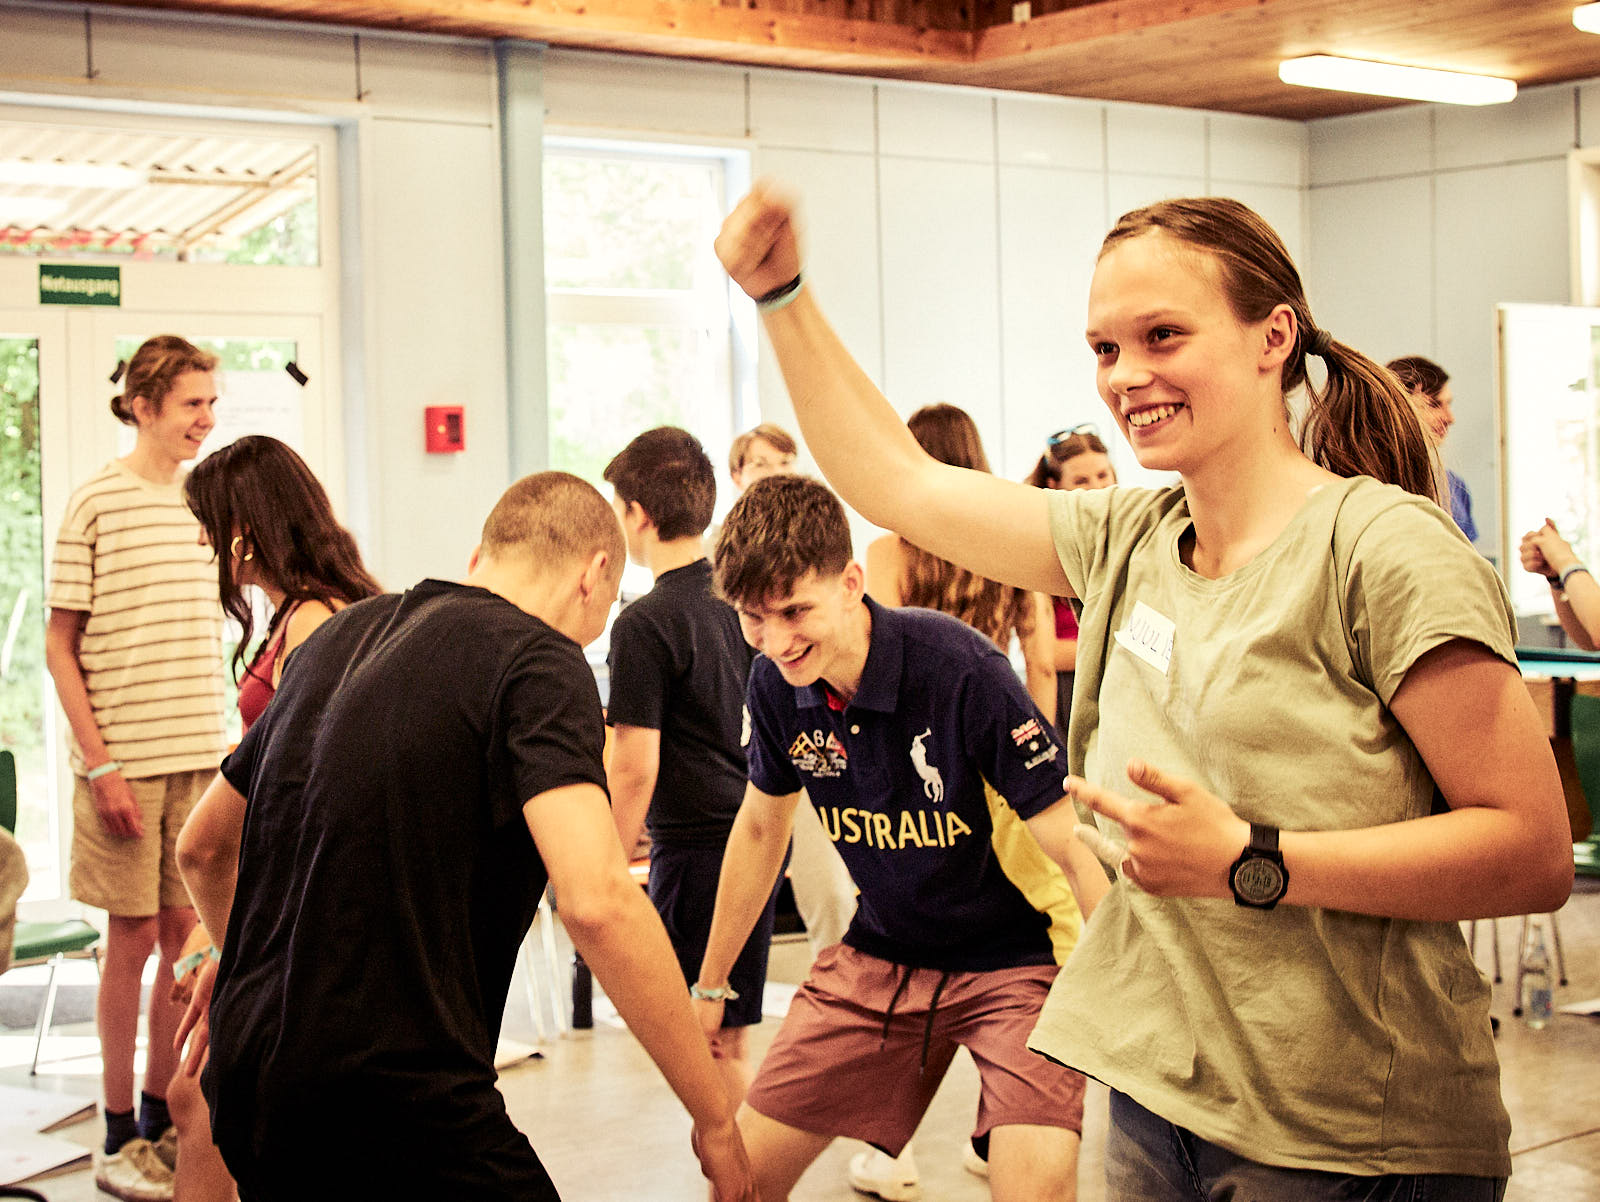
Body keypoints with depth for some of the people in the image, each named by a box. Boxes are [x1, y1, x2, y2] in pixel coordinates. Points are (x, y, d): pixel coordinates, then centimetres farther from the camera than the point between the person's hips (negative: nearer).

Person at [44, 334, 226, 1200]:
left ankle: (164, 1117, 21)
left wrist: (227, 750, 12)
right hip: (126, 761, -5)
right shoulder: (97, 504, -7)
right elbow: (61, 649, -7)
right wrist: (100, 765, -13)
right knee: (133, 937, 1)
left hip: (202, 757, 5)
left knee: (188, 934, 8)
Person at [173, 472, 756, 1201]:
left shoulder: (338, 636, 14)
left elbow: (202, 845, 26)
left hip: (247, 1086, 8)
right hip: (399, 1095, -8)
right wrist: (716, 1119, -16)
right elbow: (597, 900, -23)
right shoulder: (540, 660, -8)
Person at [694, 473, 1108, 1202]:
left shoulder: (963, 670, -26)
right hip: (881, 954, 6)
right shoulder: (775, 685, -8)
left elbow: (1075, 855, -21)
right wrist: (711, 985, 19)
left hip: (1014, 959, -5)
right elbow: (759, 831, 11)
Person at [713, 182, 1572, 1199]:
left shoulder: (1383, 546, -14)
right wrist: (783, 294, 13)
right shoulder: (1128, 540, 6)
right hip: (1158, 1101, 7)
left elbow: (1537, 854, -17)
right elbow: (899, 480, 17)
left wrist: (1246, 863, -23)